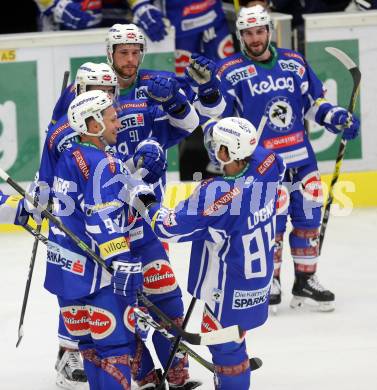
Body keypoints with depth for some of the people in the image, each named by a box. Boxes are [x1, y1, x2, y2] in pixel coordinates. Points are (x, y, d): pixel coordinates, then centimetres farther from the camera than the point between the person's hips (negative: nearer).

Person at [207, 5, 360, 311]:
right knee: (271, 220, -8)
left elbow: (314, 102, 17)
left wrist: (337, 118, 3)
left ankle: (306, 280, 19)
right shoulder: (230, 72, -4)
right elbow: (217, 118, -4)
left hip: (301, 158, 4)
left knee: (308, 216, 7)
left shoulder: (294, 63, 8)